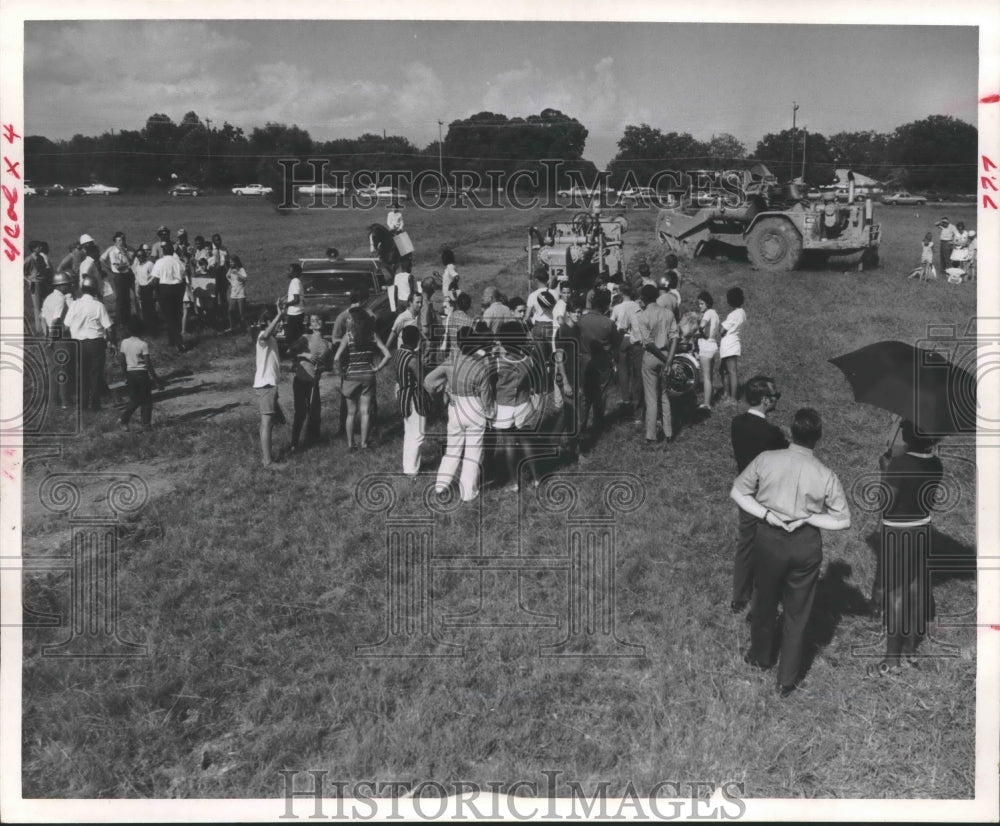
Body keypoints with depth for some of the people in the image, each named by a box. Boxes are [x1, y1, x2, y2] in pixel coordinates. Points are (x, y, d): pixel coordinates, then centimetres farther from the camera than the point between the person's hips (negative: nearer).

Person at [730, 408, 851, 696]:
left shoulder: (766, 460, -13)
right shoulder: (826, 476, -13)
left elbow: (737, 492, -5)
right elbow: (843, 520, -8)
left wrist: (765, 513, -11)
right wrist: (808, 518, -10)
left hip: (769, 539, 1)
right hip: (806, 544, -1)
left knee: (765, 602, 24)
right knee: (797, 612, 15)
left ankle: (760, 656, 45)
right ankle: (787, 679, 23)